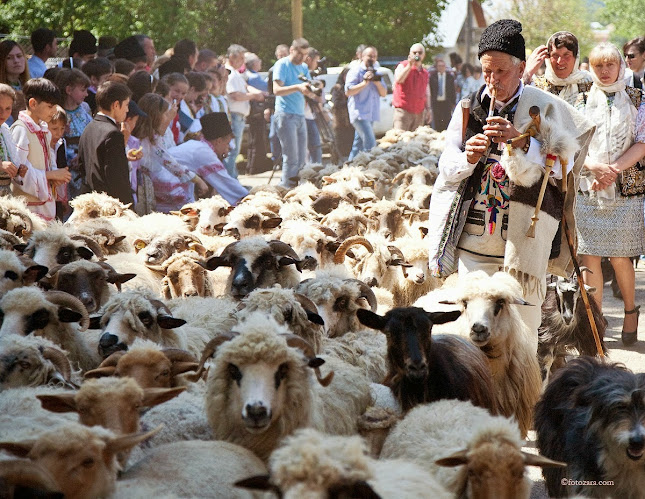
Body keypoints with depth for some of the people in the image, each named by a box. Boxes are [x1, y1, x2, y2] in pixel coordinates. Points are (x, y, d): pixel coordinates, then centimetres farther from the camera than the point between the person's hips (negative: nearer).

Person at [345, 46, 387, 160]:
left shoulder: (375, 73, 20)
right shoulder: (355, 71, -4)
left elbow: (384, 93, 15)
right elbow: (348, 92, -13)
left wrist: (377, 83, -4)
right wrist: (364, 83, -17)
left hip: (371, 115, 8)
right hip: (359, 113, -8)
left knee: (359, 145, 11)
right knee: (370, 144, -19)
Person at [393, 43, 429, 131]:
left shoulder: (425, 72, 17)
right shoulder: (403, 66, 0)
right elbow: (398, 80, -21)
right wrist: (410, 65, -23)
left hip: (419, 113, 6)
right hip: (403, 110, -6)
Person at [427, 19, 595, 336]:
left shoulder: (544, 108, 0)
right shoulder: (468, 109, 9)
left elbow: (561, 166, -8)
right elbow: (446, 167, 8)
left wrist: (521, 142, -22)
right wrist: (468, 158, -15)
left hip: (523, 238, -3)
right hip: (473, 238, 3)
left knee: (522, 326, -2)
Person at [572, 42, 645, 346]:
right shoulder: (582, 102, 10)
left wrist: (614, 169, -14)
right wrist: (595, 167, -14)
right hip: (587, 188, 2)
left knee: (618, 257, -1)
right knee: (589, 255, -2)